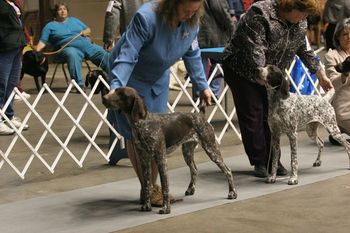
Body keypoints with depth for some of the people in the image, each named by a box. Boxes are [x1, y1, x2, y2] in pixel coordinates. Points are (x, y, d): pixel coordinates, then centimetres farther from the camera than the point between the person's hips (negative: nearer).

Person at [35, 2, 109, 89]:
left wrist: (85, 32, 4)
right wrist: (36, 52, -15)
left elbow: (88, 30, 28)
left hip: (87, 45, 5)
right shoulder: (50, 26, 13)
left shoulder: (73, 20, 25)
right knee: (72, 55, -40)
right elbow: (42, 42, 4)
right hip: (69, 48, -5)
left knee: (104, 54, -14)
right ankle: (79, 85, -45)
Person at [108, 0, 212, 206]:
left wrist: (203, 86, -4)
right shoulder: (147, 17, -35)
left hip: (158, 78, 6)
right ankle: (146, 188, 4)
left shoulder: (192, 22, -15)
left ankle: (153, 186, 13)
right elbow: (128, 55, -37)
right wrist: (116, 87, -48)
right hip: (130, 75, -6)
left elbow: (192, 55, -1)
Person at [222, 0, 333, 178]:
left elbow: (305, 50, 7)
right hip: (242, 69, -6)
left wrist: (321, 76, 8)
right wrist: (262, 77, -39)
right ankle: (259, 162, -1)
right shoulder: (260, 14, -27)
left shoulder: (300, 23, -4)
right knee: (252, 115, -6)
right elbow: (255, 50, -32)